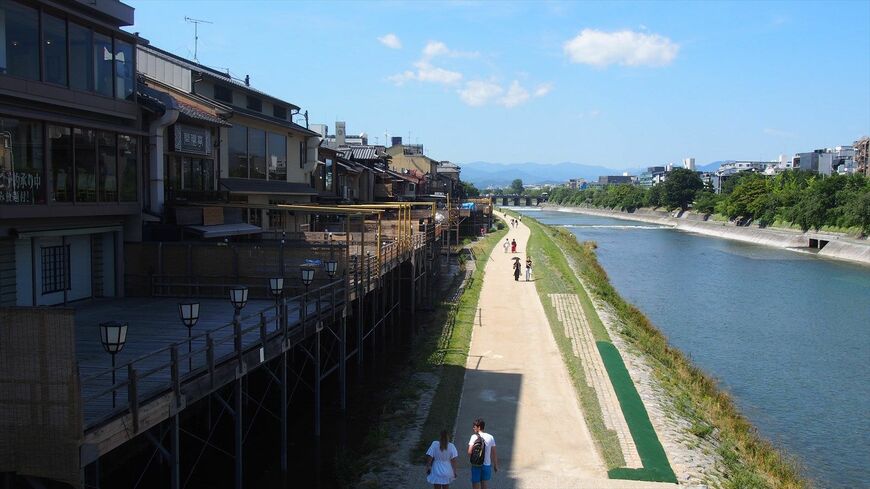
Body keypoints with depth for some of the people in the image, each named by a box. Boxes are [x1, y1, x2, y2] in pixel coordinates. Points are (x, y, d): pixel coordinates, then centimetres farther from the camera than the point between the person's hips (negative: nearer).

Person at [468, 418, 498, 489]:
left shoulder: (474, 437, -12)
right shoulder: (490, 437, 1)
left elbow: (469, 452, -19)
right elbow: (494, 453, 5)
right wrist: (496, 465, 15)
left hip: (476, 465, -5)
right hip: (487, 465, 5)